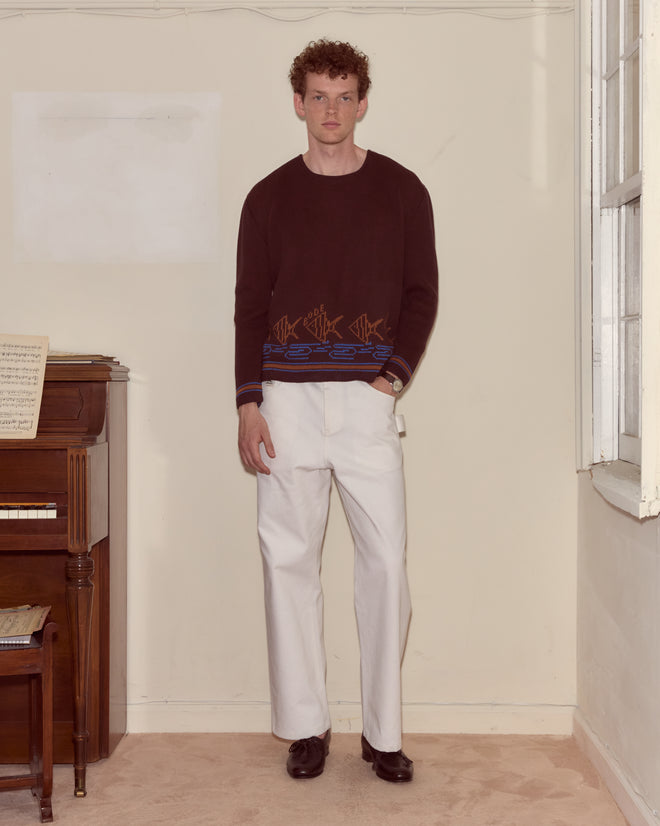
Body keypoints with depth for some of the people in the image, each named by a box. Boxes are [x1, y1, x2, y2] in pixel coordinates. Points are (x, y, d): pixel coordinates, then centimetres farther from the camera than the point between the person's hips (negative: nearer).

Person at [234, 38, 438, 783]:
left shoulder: (402, 191, 7)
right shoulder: (269, 197, 8)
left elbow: (422, 295, 7)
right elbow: (249, 306, 6)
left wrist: (394, 376, -6)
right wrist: (248, 403, -2)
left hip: (367, 395, 0)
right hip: (287, 398, 1)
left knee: (386, 561, -2)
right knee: (289, 561, 4)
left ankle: (384, 731, 12)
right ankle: (304, 726, 17)